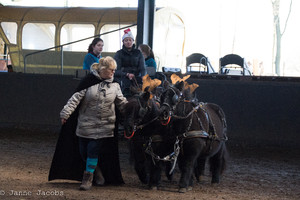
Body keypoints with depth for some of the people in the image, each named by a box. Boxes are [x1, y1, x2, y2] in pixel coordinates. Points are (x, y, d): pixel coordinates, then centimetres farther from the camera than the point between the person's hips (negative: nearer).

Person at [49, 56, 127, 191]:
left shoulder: (114, 85, 4)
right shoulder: (89, 81, -8)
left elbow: (122, 103, 14)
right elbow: (76, 97, -10)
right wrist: (66, 113, -15)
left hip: (104, 126, 1)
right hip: (85, 123, -1)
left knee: (93, 150, -8)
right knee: (83, 151, 3)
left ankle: (88, 178, 0)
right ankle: (97, 172, 26)